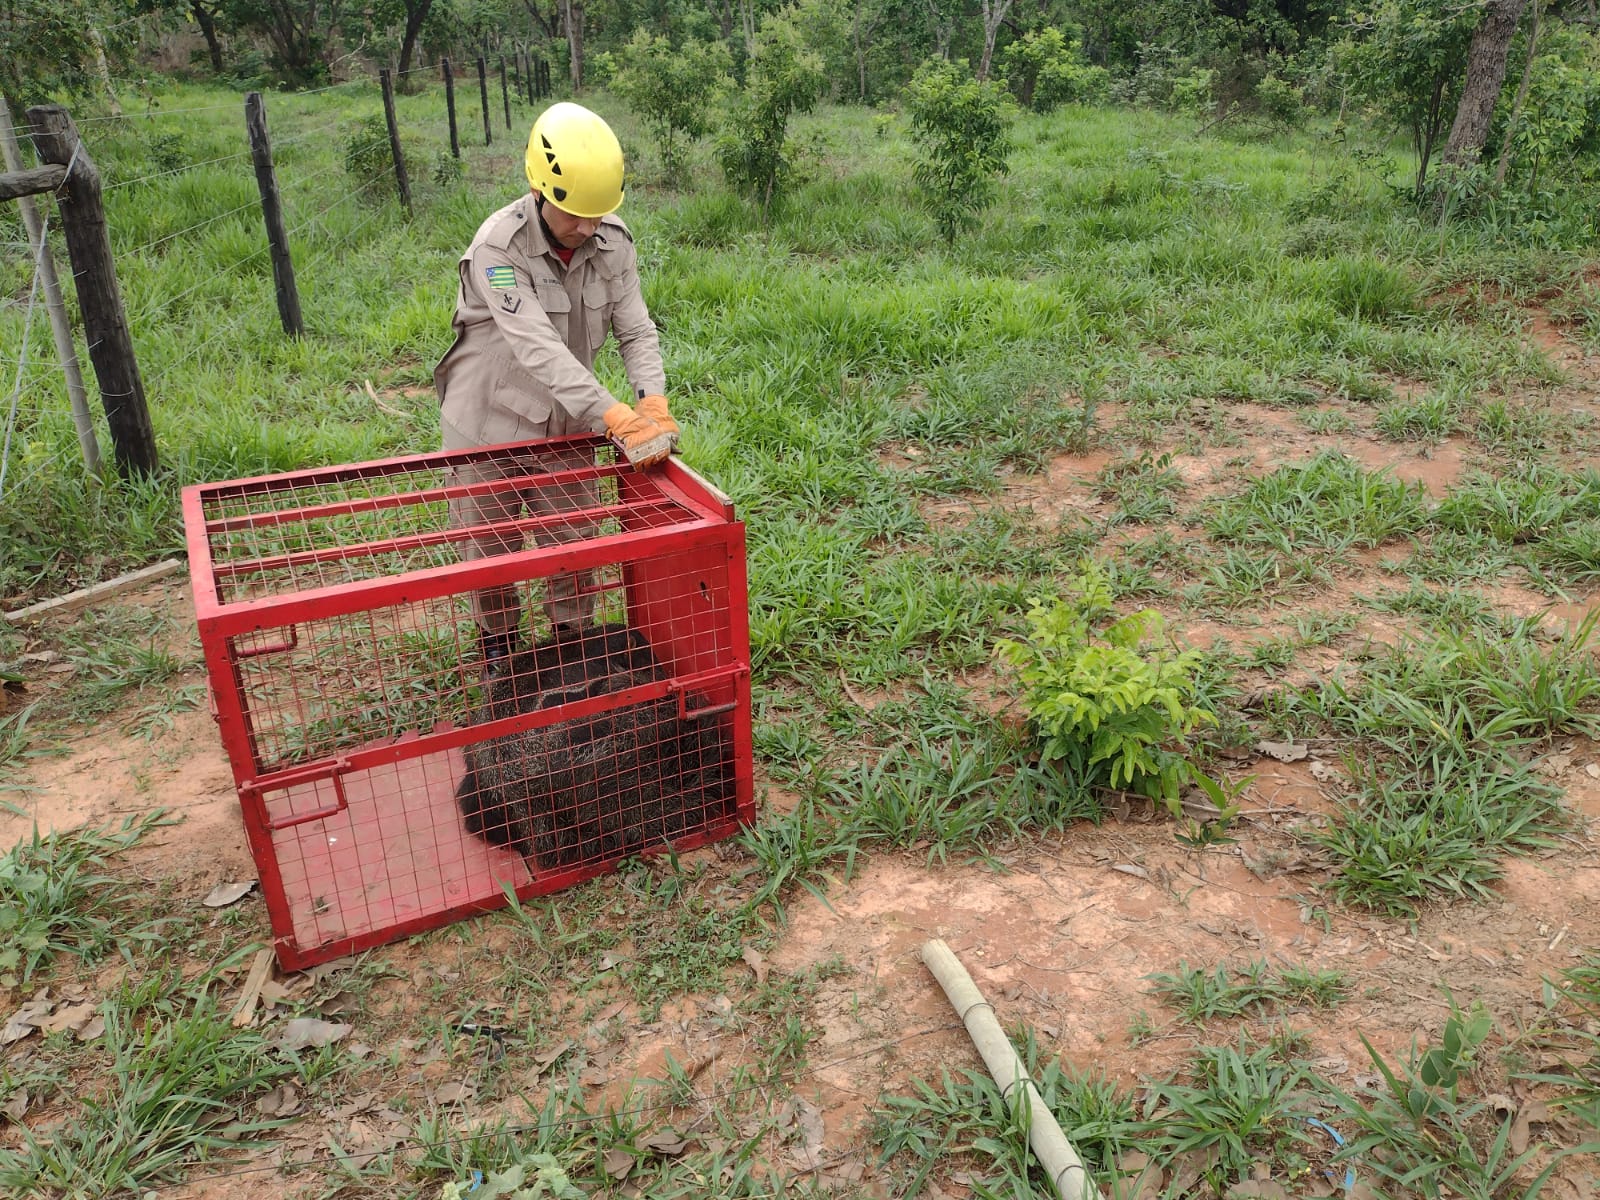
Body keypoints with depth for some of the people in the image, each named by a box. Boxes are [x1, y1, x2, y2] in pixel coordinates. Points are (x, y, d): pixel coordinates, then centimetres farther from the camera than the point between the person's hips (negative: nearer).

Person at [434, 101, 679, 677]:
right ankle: (498, 645, 38)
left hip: (564, 426, 3)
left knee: (574, 544, 11)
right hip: (489, 424, -3)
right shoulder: (498, 247, -26)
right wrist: (617, 418, -43)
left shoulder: (613, 243, -10)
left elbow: (636, 331, -8)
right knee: (489, 549, 12)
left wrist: (653, 402, -28)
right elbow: (539, 348, -35)